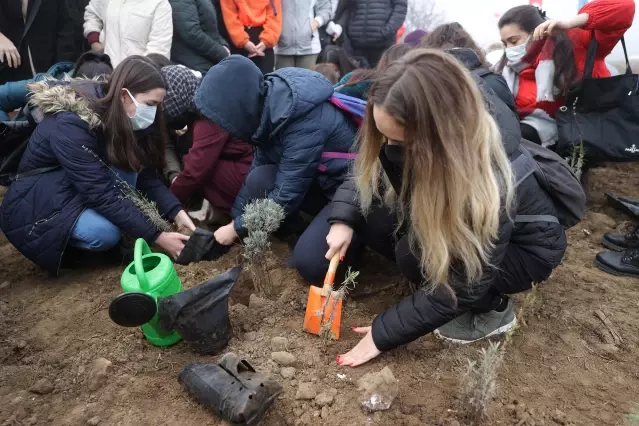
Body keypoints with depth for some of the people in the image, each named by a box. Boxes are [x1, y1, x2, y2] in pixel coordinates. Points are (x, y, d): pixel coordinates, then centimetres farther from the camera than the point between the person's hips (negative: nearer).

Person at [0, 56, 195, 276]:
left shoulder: (119, 117, -7)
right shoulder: (71, 125, -30)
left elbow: (145, 175, -8)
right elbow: (101, 194, -33)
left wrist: (178, 213, -22)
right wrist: (157, 237, -32)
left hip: (79, 193, 6)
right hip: (35, 201, -6)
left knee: (129, 167, -18)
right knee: (105, 232, -32)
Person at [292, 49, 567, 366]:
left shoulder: (488, 184, -40)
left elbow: (457, 289, -30)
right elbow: (368, 171, -6)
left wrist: (382, 334, -22)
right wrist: (344, 219, -23)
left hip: (523, 244, -6)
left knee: (415, 253, -33)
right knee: (369, 215, -17)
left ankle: (492, 309, -4)